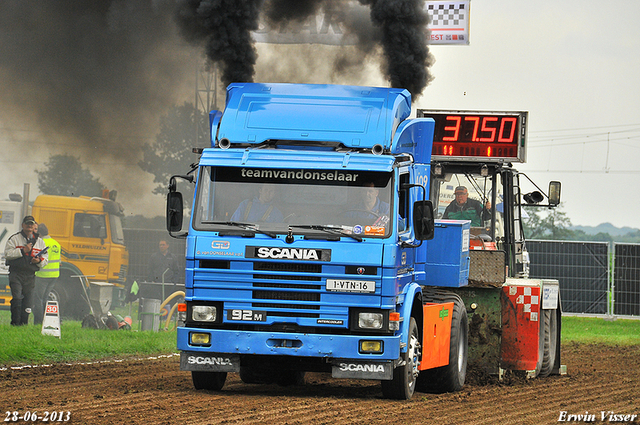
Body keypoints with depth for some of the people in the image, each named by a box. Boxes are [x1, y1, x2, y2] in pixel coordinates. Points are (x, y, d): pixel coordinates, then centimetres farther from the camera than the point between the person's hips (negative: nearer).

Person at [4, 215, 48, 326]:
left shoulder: (40, 241, 15)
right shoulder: (14, 239, 5)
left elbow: (45, 258, 18)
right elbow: (7, 254, -6)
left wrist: (39, 261, -5)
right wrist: (23, 251, -13)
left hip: (30, 275, 3)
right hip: (16, 274, -3)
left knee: (28, 302, 1)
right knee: (17, 298, -16)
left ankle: (24, 323, 10)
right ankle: (15, 322, -10)